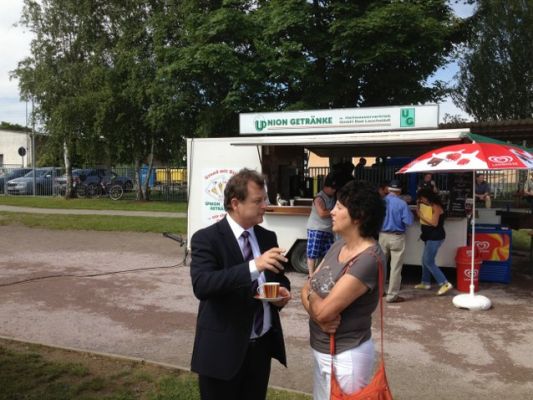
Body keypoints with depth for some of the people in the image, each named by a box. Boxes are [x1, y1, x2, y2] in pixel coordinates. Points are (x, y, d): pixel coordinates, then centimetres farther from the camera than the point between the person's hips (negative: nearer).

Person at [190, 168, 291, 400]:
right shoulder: (206, 239, -13)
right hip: (223, 348, -5)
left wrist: (283, 291, -8)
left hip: (263, 344, 5)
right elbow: (201, 285, -28)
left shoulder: (268, 237, 5)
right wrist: (253, 266, -36)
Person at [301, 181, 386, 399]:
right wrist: (319, 316, -18)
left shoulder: (369, 258, -25)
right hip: (321, 350, 8)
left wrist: (311, 295, -6)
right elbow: (306, 289, 2)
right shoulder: (338, 246, 2)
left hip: (346, 356, -8)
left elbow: (324, 310, -27)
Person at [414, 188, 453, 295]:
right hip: (430, 236, 10)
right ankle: (425, 283, 27)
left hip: (435, 237, -10)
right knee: (425, 260, 16)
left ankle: (445, 284, -11)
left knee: (428, 261, -11)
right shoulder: (428, 206, 10)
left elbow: (434, 223, -23)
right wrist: (418, 205, 3)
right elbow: (419, 215, 10)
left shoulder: (436, 207, -17)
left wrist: (422, 216, -19)